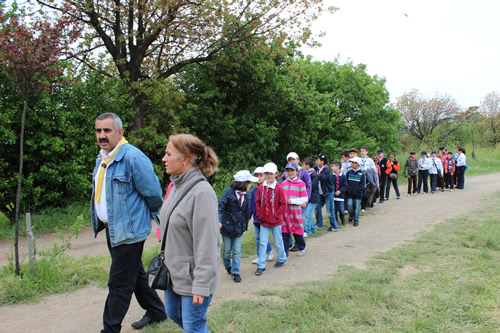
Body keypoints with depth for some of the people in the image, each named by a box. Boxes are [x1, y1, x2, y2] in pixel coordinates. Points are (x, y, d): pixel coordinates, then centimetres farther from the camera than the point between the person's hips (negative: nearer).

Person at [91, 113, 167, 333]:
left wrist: (151, 216, 0)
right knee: (135, 274, 21)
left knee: (119, 283, 0)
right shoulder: (101, 158, 9)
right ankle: (155, 312, 38)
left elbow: (153, 194, -16)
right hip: (112, 229, 10)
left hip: (128, 231, -9)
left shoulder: (133, 158, -20)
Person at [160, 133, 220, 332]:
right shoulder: (176, 186, 4)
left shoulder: (202, 192, -23)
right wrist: (167, 259, 17)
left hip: (192, 276, -9)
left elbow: (206, 245, -24)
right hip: (173, 271, 9)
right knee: (173, 314, 23)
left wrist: (201, 285, -22)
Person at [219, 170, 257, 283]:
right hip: (227, 226, -3)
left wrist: (245, 226, 14)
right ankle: (227, 265, 37)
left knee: (237, 251, 1)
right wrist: (219, 220, -29)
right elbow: (221, 206, -16)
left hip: (239, 227, 4)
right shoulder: (229, 192, -12)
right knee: (227, 250, 10)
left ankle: (235, 272, 11)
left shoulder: (246, 196, 4)